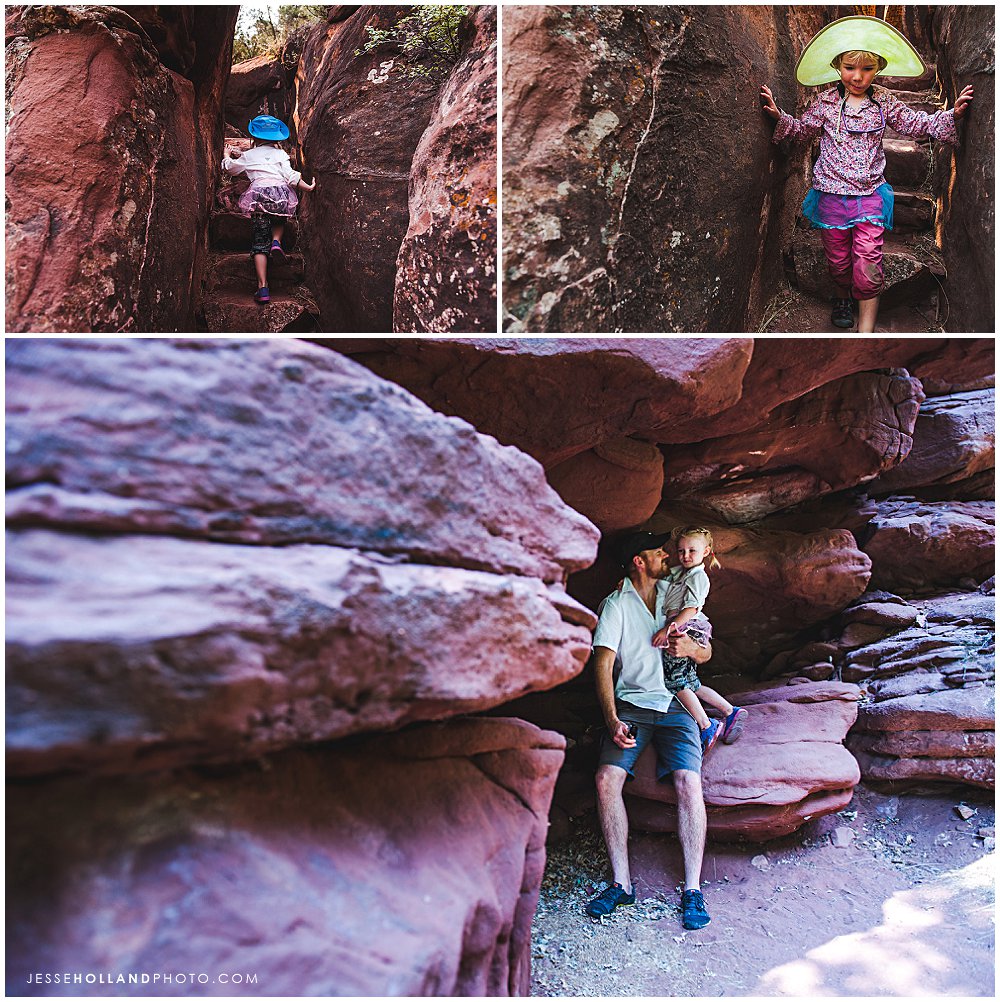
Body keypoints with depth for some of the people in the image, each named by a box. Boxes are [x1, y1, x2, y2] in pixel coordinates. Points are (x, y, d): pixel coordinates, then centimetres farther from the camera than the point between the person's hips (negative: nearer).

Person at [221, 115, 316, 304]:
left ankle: (263, 288, -8)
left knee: (259, 243, 2)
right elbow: (290, 176, 1)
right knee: (279, 219, 36)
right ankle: (276, 241, 1)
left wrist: (228, 155, 49)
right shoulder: (280, 153, 13)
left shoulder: (248, 156, 16)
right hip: (281, 194, 1)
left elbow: (229, 167, 29)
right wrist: (308, 187, 11)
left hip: (259, 195, 0)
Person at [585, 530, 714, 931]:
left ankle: (693, 889, -13)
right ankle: (621, 883, -11)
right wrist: (613, 721, -20)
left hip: (675, 705, 2)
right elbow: (603, 665, -7)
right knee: (607, 778, -22)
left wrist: (690, 649, -11)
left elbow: (706, 653, 15)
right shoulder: (615, 605, 2)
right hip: (631, 705, -1)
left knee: (688, 781, -22)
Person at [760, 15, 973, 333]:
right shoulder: (826, 102, 2)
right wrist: (779, 116, -2)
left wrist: (951, 115, -3)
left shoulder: (884, 101, 4)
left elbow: (917, 123, 11)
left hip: (870, 194, 0)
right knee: (838, 259, 11)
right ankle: (842, 298, 42)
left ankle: (866, 328, -5)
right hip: (831, 193, 1)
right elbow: (803, 130, 13)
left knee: (868, 264, -9)